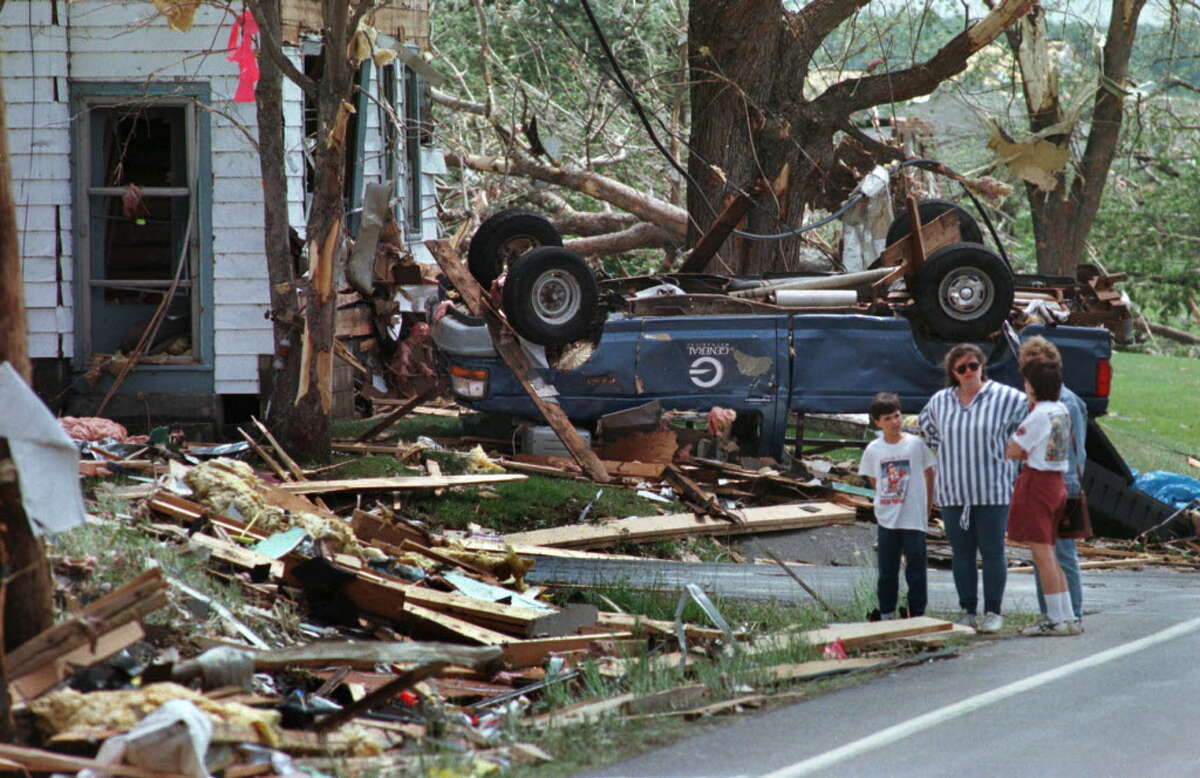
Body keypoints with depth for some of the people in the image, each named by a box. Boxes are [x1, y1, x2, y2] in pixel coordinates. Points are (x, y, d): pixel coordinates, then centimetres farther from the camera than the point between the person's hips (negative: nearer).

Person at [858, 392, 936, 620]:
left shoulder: (915, 444, -5)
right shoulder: (873, 450, 0)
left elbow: (929, 473, 7)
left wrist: (928, 504, 10)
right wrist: (888, 495, 7)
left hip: (914, 518, -2)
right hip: (886, 520, 2)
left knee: (916, 571, 1)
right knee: (887, 571, 8)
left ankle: (917, 615, 8)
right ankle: (886, 615, 17)